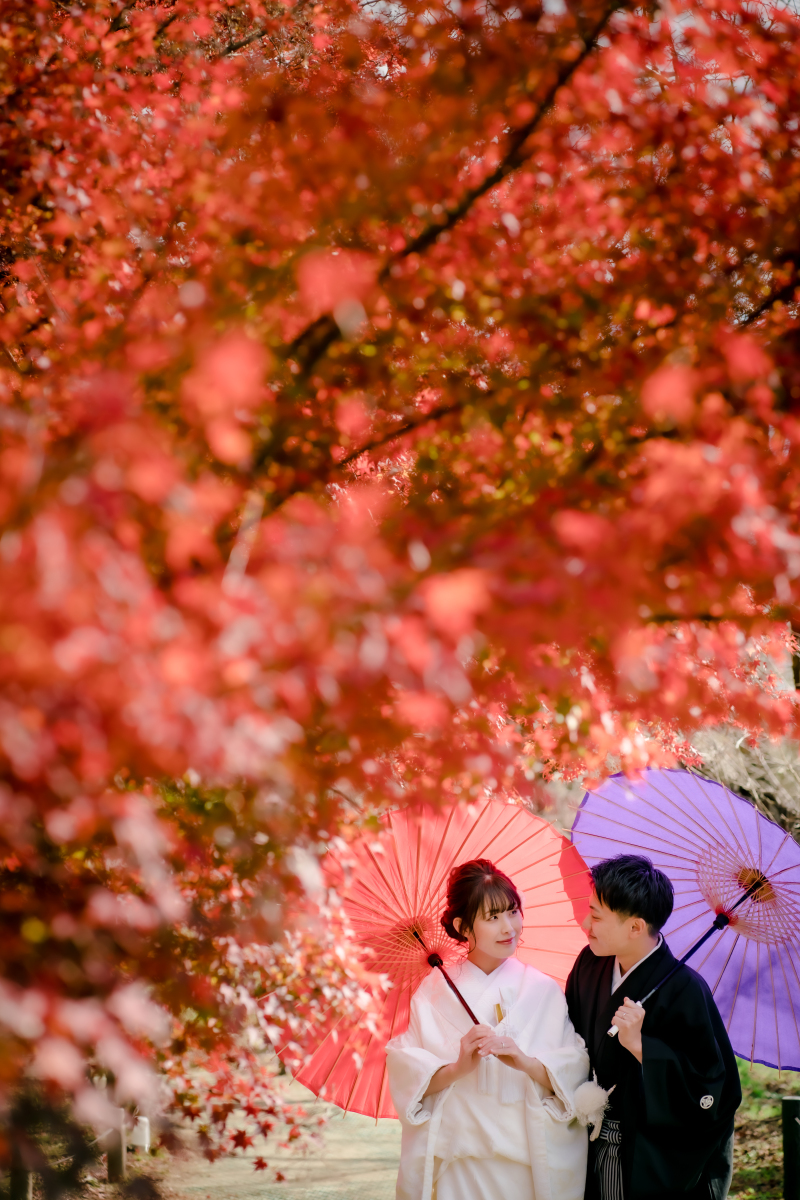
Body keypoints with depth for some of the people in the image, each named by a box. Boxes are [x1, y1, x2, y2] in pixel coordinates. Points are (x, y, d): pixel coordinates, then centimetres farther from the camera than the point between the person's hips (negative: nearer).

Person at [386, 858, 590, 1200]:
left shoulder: (544, 991, 2)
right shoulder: (435, 991, 0)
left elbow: (574, 1074, -8)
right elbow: (405, 1073, -8)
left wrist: (525, 1062, -25)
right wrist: (457, 1068, -24)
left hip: (528, 1163, 1)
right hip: (456, 1167, -1)